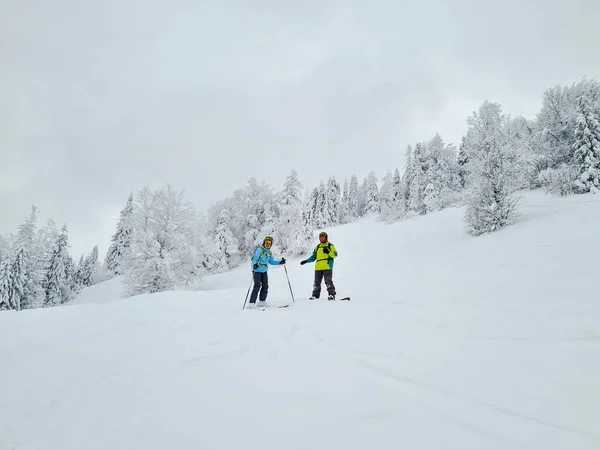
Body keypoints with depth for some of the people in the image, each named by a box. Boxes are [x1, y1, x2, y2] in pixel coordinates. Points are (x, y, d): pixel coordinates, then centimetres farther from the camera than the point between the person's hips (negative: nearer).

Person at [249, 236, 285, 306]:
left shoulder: (269, 252, 11)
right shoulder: (259, 250, -12)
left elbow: (271, 262, 20)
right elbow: (254, 259, -21)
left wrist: (280, 262, 10)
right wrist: (254, 264, -40)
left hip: (264, 271, 7)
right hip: (257, 271, -7)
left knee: (265, 286, 8)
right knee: (257, 286, -14)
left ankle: (262, 301, 20)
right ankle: (252, 303, -12)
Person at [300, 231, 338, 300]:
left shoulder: (330, 245, 7)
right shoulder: (317, 247, 22)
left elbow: (335, 254, -4)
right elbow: (313, 257, 23)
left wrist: (328, 252, -20)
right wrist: (306, 261, 11)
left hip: (327, 267, -5)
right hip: (318, 268, 6)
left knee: (328, 281, -12)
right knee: (317, 282, 5)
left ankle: (332, 295, -11)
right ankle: (315, 295, 8)